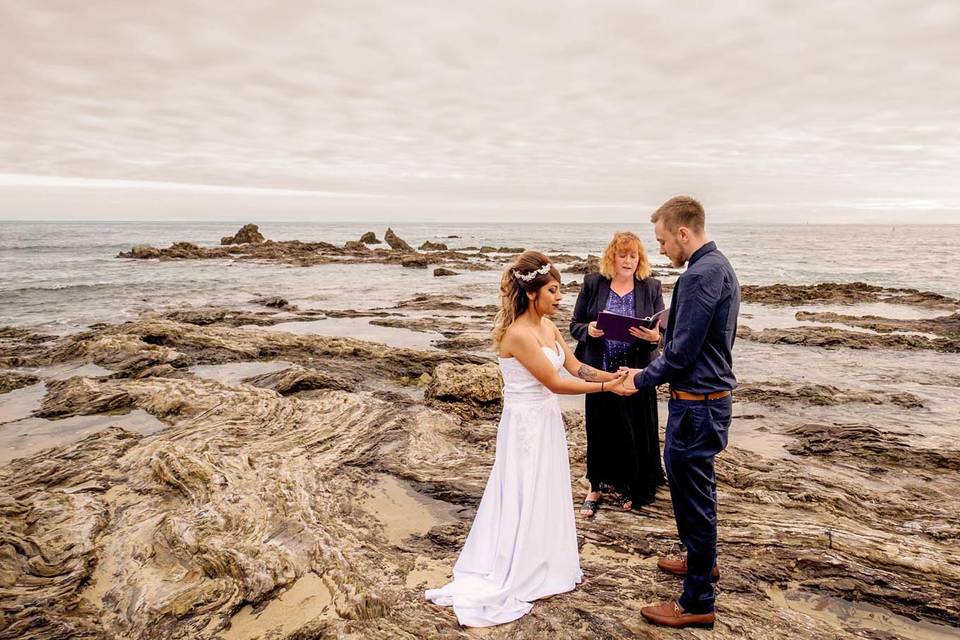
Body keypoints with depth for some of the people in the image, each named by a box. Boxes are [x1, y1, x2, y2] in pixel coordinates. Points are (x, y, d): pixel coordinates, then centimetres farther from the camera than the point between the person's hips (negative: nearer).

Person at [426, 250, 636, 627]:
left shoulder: (548, 327, 5)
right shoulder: (518, 334, -23)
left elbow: (575, 367, 5)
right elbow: (555, 382, -20)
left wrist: (613, 375, -9)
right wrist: (605, 387, -16)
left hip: (547, 421, 9)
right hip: (526, 425, -9)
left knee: (546, 497, 18)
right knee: (523, 502, 3)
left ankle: (541, 569, 36)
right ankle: (507, 583, 20)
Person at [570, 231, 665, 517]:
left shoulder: (651, 287, 1)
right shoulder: (593, 283, 0)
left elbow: (663, 330, 2)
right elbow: (575, 325, 4)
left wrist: (655, 337, -21)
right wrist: (588, 330, -18)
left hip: (636, 372, 1)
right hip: (600, 372, 0)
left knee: (635, 431, 8)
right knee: (600, 429, 8)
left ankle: (626, 486, 31)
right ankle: (597, 487, 27)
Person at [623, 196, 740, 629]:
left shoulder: (700, 275, -21)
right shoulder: (719, 266, 11)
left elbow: (682, 353, -21)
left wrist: (641, 378, -8)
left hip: (696, 403, -10)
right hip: (711, 395, 11)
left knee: (693, 495, 2)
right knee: (691, 486, 26)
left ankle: (697, 602, 17)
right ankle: (702, 559, 47)